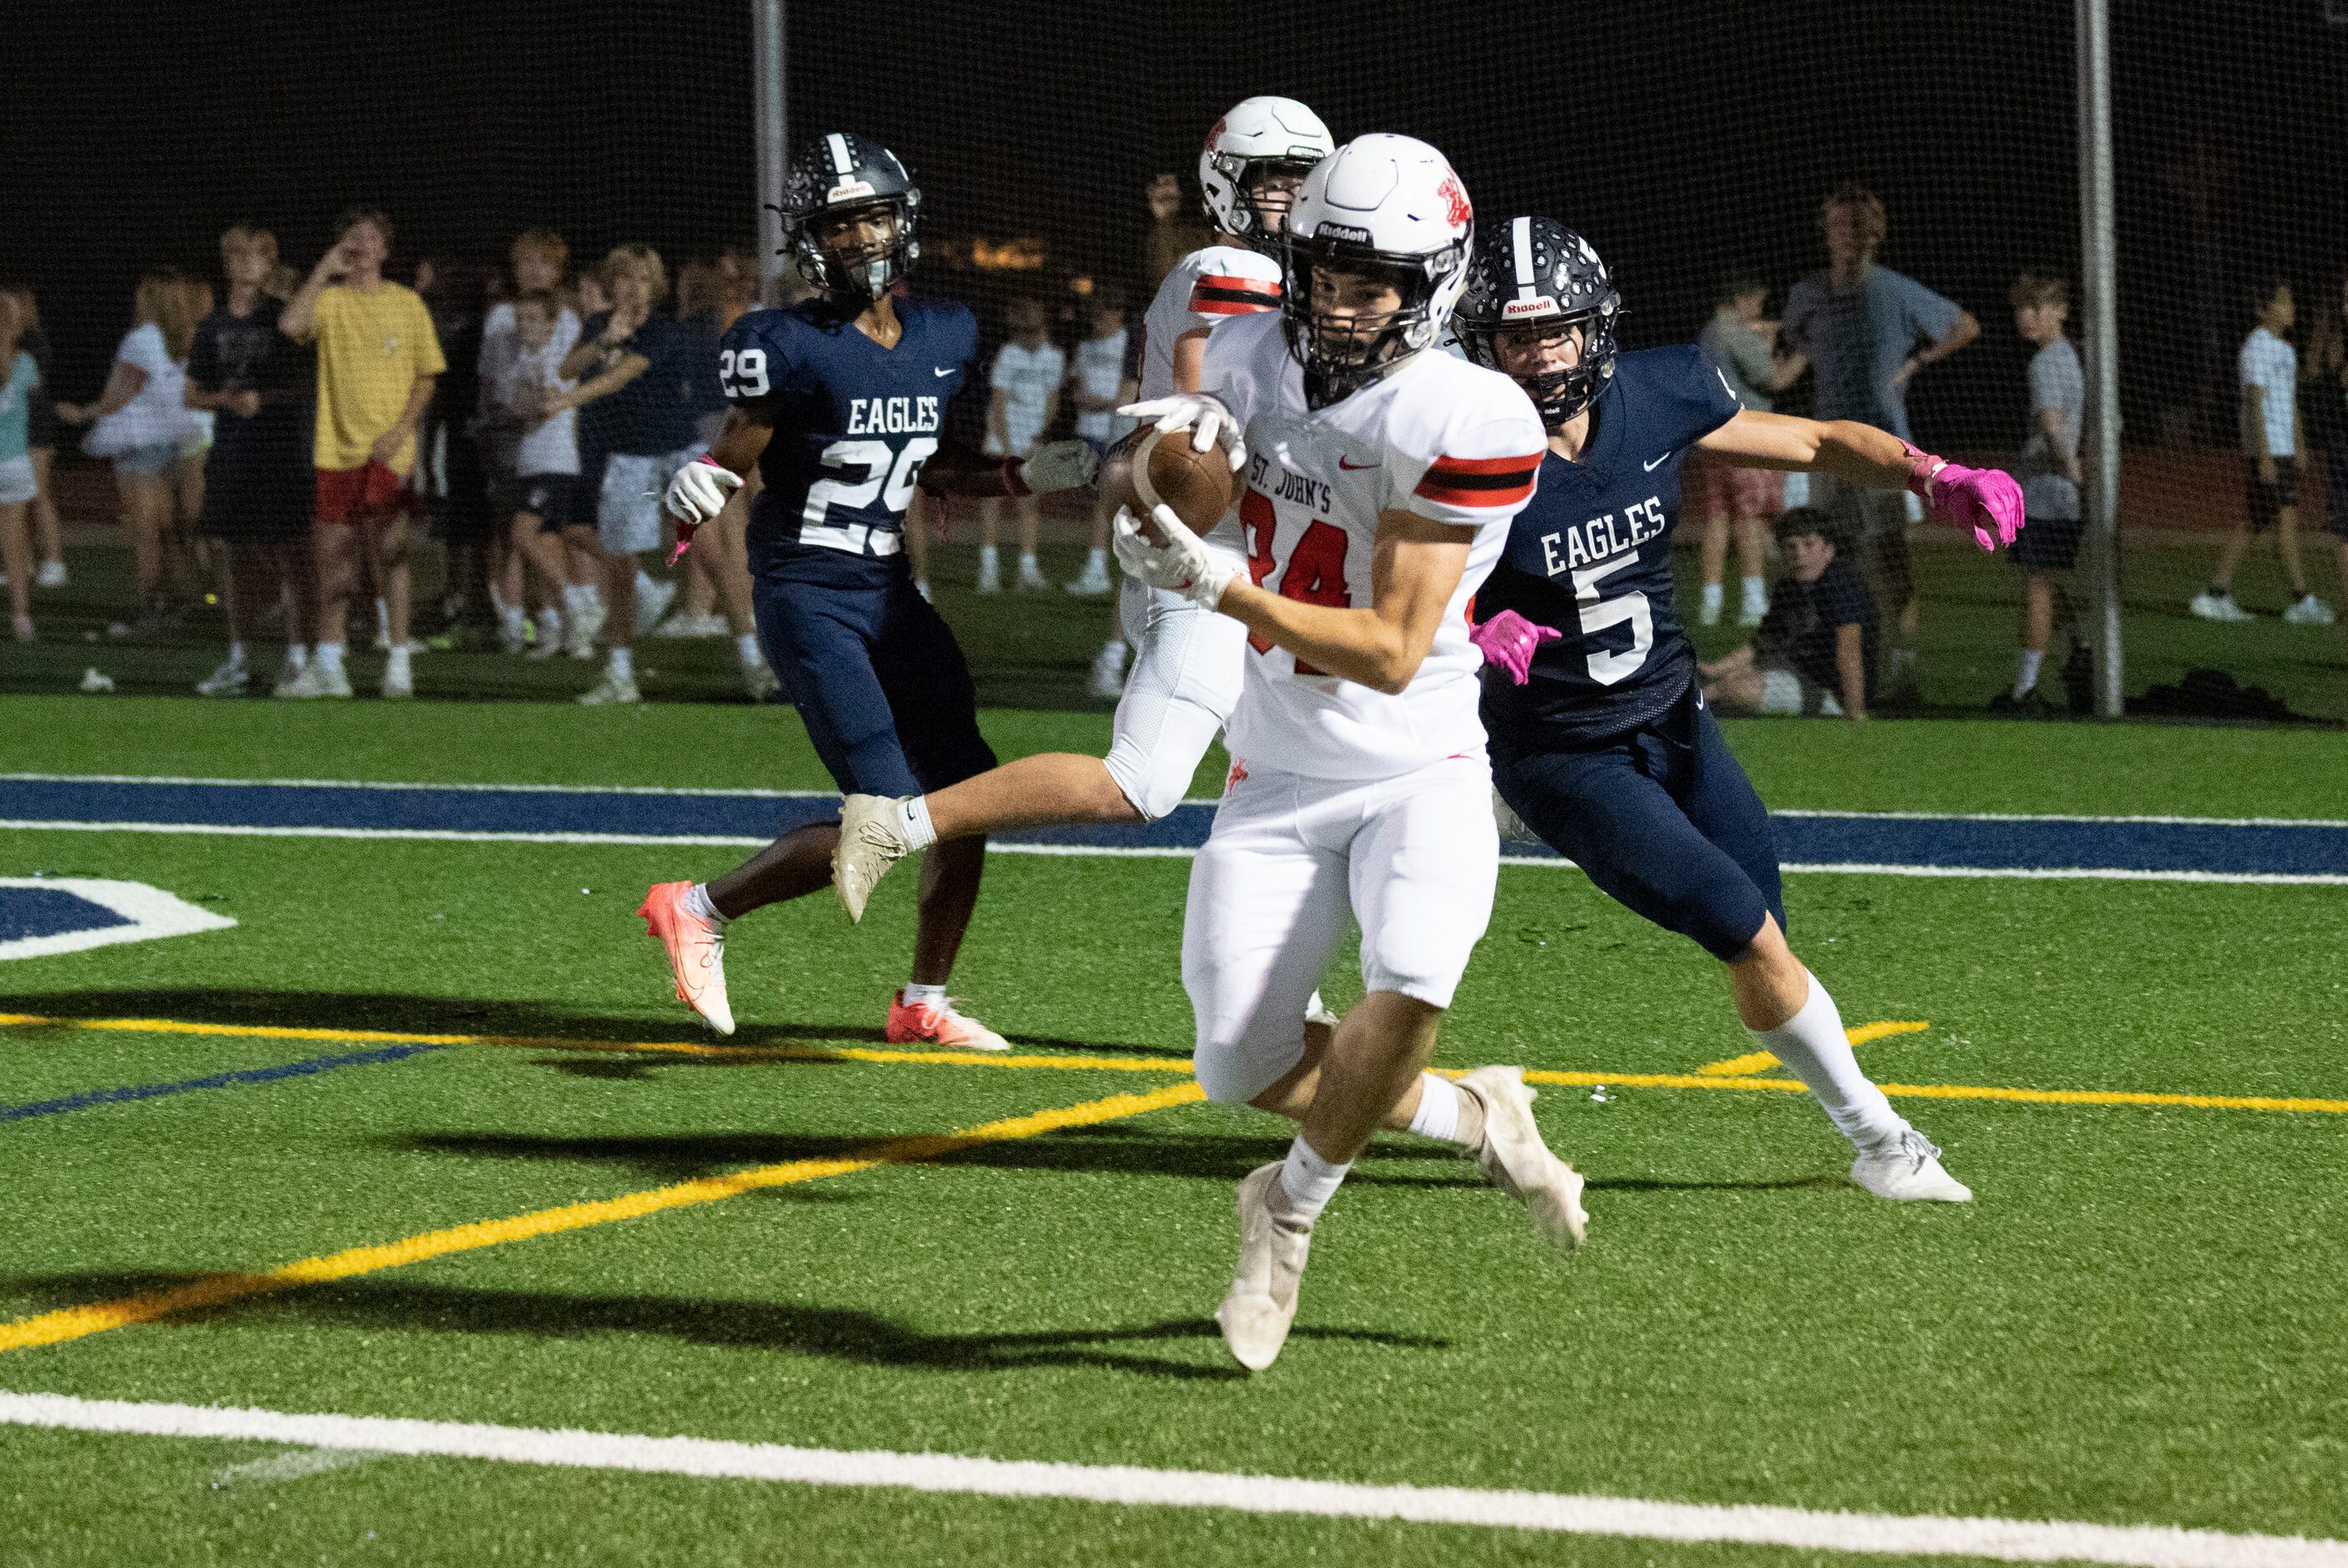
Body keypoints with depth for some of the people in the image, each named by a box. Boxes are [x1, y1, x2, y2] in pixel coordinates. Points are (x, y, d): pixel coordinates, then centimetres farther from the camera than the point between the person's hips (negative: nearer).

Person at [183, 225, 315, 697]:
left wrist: (263, 399, -18)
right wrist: (223, 399, -6)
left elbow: (305, 384, -4)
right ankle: (237, 661, 15)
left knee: (290, 555, -6)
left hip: (282, 450, -5)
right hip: (230, 455, 5)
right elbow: (192, 394, 14)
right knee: (235, 556, 8)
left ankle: (298, 658, -3)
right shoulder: (214, 326, 11)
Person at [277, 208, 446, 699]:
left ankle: (399, 660, 2)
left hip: (389, 451, -2)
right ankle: (327, 666, 10)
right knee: (334, 556, 4)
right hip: (336, 446, 2)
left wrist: (401, 429, -8)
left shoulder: (407, 303, 5)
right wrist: (324, 271, -12)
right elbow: (289, 324, -15)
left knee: (389, 551, -5)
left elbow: (426, 377, 6)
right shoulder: (330, 299, 6)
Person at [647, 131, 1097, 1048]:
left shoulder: (945, 337, 7)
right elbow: (732, 459, -10)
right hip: (808, 597, -7)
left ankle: (924, 1003, 24)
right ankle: (697, 911, 1)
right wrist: (694, 492, -32)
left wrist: (1025, 476, 7)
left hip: (890, 593, 7)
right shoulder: (791, 348, -14)